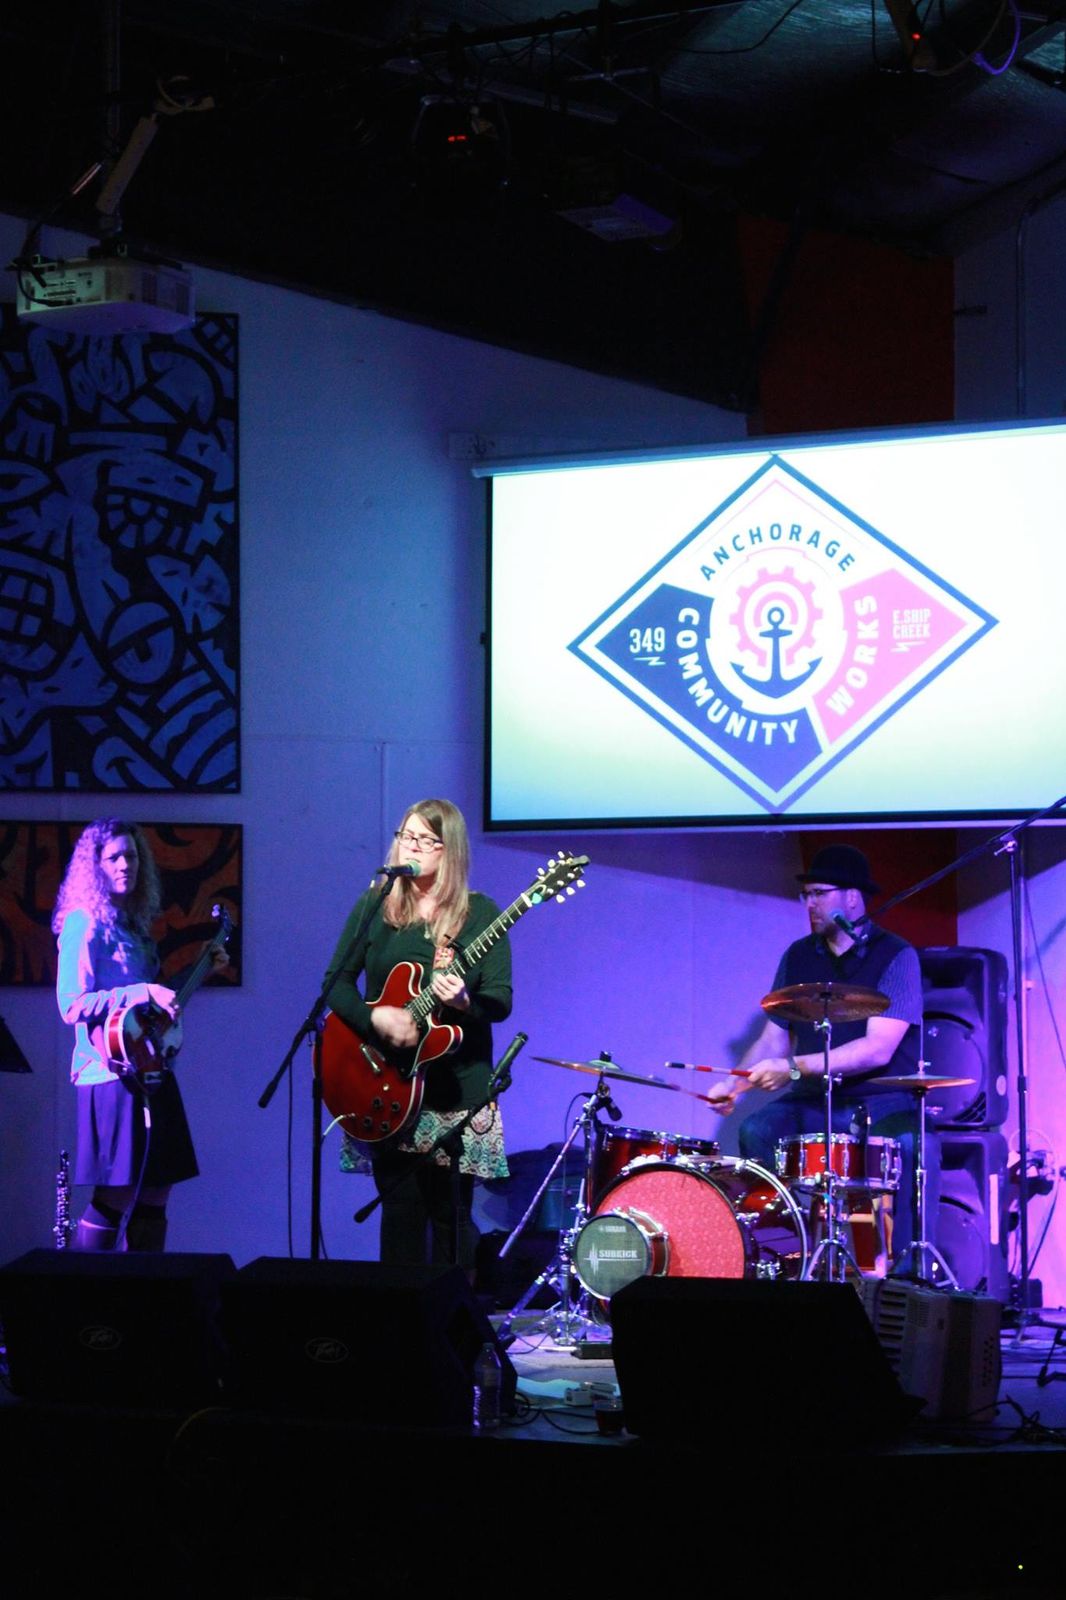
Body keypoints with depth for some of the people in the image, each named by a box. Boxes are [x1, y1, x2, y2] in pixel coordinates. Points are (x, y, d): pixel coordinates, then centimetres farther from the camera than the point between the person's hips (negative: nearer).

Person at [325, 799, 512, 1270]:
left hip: (457, 1083, -1)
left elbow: (501, 1000, -5)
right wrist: (376, 1017, -16)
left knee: (451, 1215, 1)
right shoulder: (374, 907, 6)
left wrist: (464, 1002, -26)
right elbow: (336, 981, 2)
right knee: (401, 1210, 0)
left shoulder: (479, 913, 0)